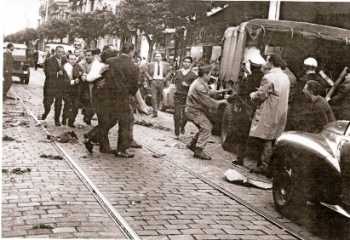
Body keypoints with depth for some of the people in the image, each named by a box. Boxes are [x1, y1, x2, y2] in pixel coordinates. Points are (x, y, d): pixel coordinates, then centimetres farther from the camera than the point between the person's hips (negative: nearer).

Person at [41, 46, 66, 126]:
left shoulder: (64, 60, 6)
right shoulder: (49, 60, -8)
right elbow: (48, 73, -16)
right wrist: (57, 73, -21)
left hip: (60, 86, 4)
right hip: (50, 85, -4)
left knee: (58, 104, 8)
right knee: (48, 103, 2)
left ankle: (57, 120, 20)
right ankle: (45, 114, 29)